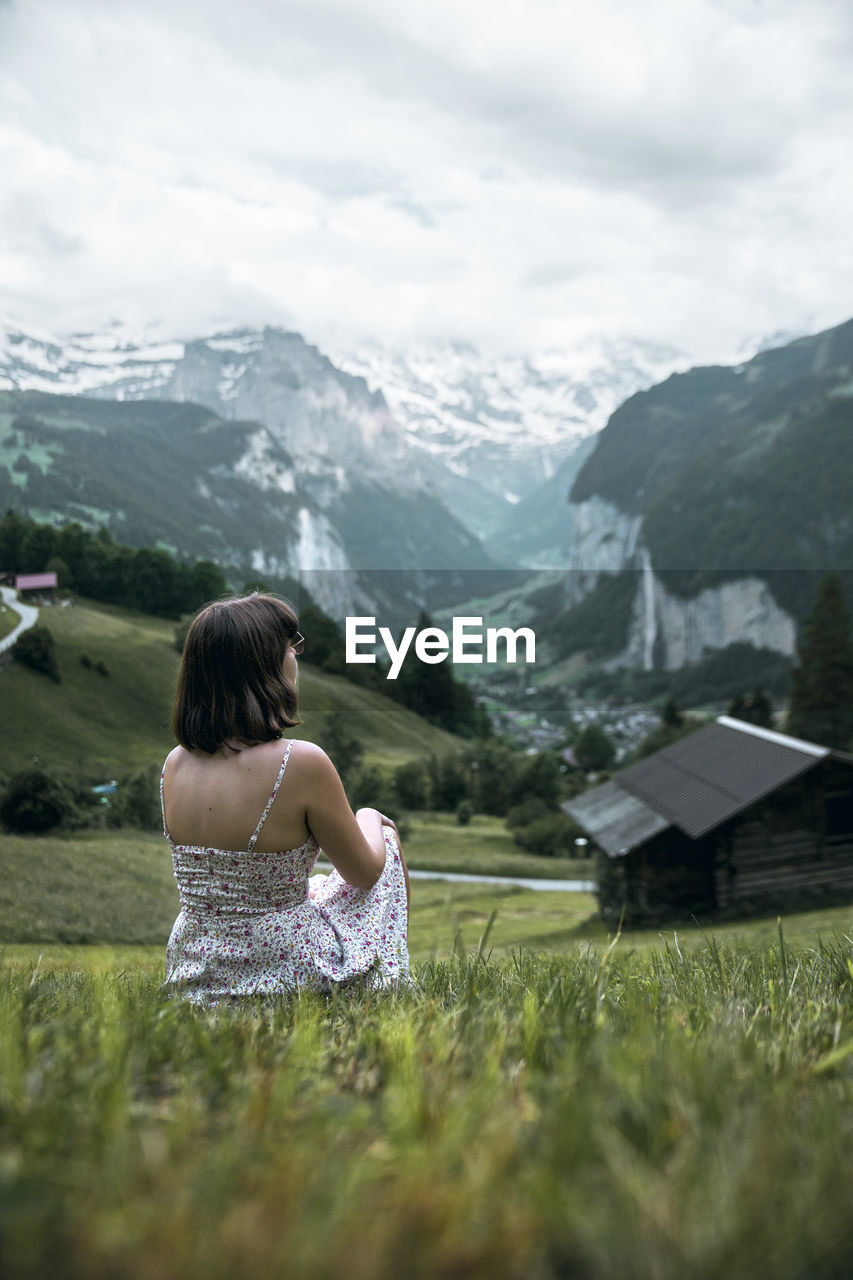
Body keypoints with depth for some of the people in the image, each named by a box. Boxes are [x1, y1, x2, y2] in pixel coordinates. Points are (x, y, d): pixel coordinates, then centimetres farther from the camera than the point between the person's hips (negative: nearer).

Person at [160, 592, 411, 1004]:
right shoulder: (302, 762, -24)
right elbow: (365, 874, -7)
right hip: (286, 978, -6)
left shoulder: (174, 765, -6)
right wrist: (368, 821, 13)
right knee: (385, 834, 20)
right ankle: (391, 980, 37)